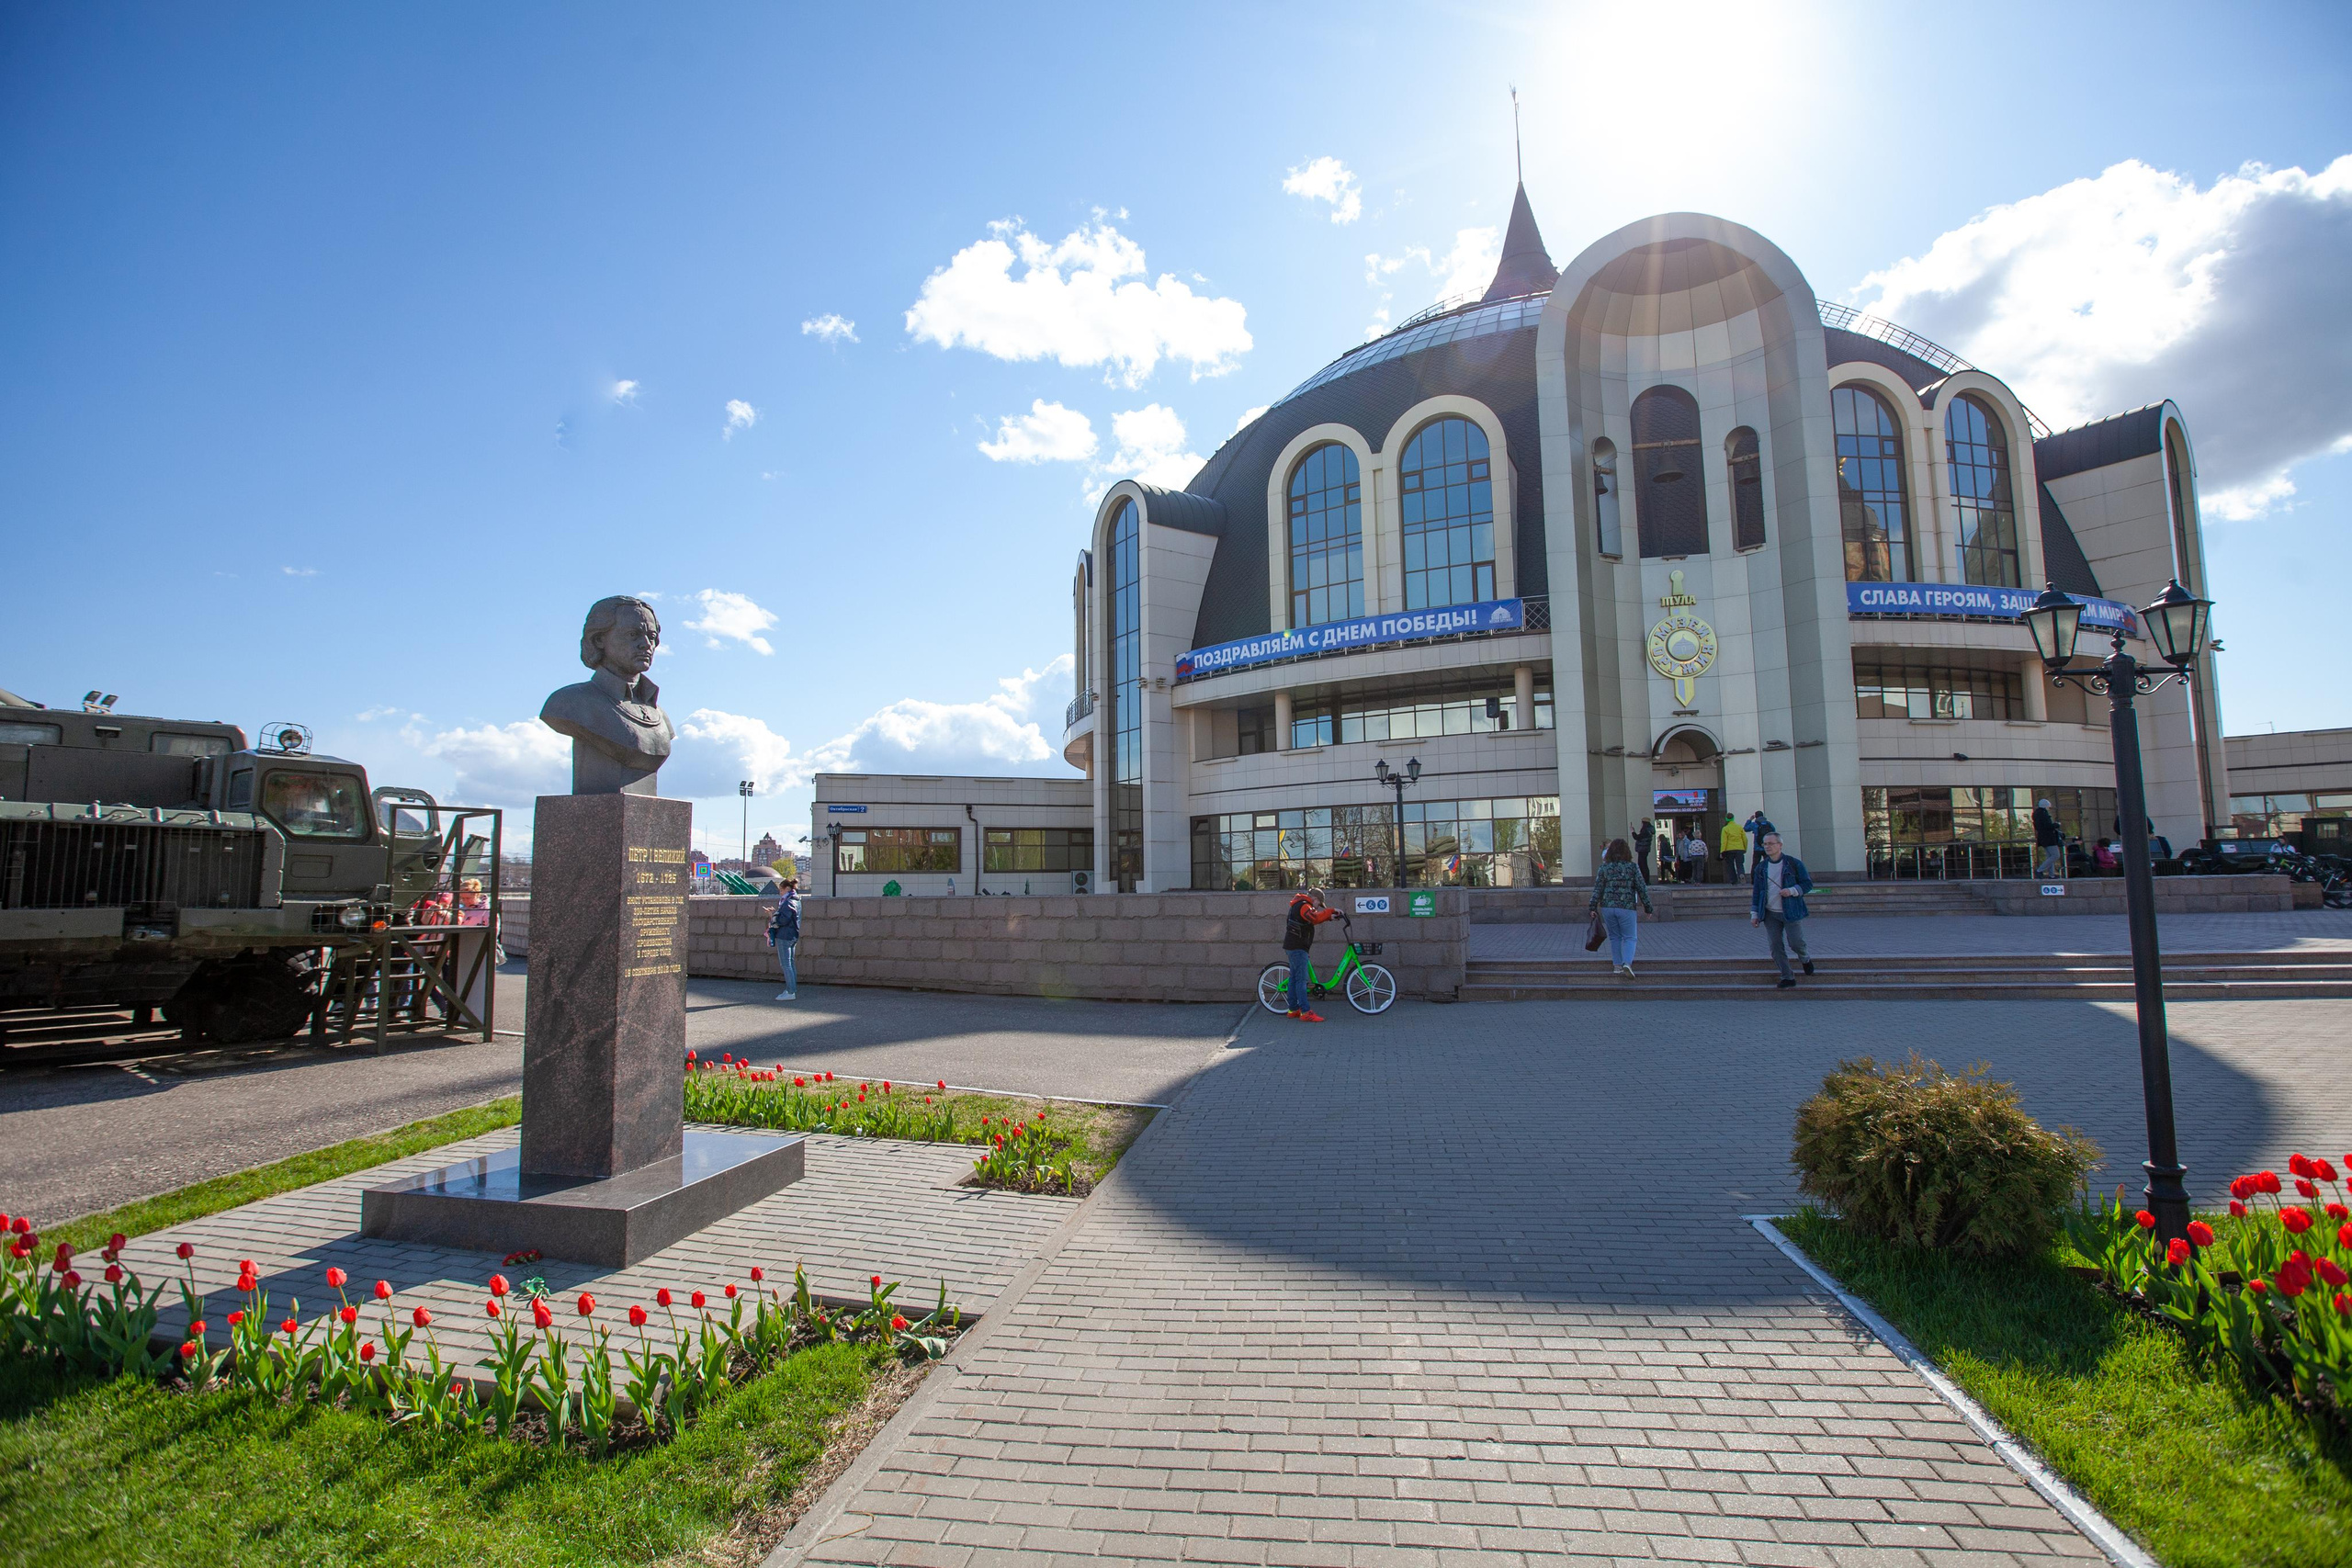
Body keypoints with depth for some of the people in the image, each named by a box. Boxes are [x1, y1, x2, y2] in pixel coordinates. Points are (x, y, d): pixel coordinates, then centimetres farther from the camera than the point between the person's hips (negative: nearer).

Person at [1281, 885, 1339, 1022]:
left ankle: (1293, 1009, 19)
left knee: (1294, 978, 13)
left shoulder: (1299, 905, 20)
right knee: (1302, 979, -11)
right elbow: (1315, 918, -31)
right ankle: (1305, 1013, -13)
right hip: (1297, 947, -11)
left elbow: (1314, 918, 21)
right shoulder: (1304, 906, -13)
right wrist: (1331, 911, -23)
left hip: (1292, 947, 11)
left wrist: (1329, 917, 9)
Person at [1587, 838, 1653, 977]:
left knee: (1614, 937, 15)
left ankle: (1617, 966, 16)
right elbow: (1642, 888, 1)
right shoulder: (1633, 866, -1)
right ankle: (1627, 963, -16)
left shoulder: (1603, 867, 2)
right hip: (1627, 907, -2)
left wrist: (1592, 907, 4)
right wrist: (1648, 907, 8)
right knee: (1630, 937, 5)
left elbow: (1597, 889, 0)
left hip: (1607, 907, 2)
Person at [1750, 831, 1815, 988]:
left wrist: (1792, 891, -19)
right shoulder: (1761, 867, 6)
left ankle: (1805, 959, 29)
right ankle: (1787, 977, 12)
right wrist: (1754, 914, 6)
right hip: (1770, 913, 3)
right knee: (1776, 946, 0)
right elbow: (1756, 891, 10)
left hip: (1790, 912, -3)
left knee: (1795, 941, -7)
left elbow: (1807, 884, 0)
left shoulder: (1794, 863, -4)